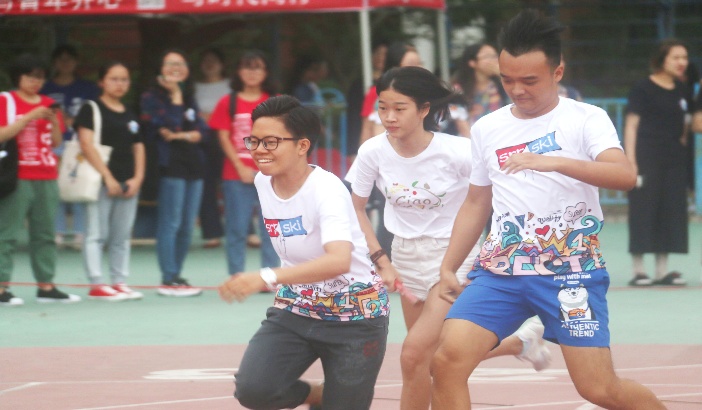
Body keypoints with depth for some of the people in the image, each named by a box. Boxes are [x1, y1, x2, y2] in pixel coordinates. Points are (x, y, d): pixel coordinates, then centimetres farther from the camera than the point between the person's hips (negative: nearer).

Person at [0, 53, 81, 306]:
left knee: (45, 234, 8)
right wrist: (29, 117, -16)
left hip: (46, 178, 6)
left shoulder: (48, 104, 15)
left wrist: (54, 121, -4)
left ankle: (46, 287, 13)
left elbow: (56, 141, 14)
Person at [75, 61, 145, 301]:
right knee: (97, 234, -5)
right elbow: (87, 144, -12)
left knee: (122, 236, 8)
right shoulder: (91, 110, -4)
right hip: (101, 181, -6)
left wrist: (138, 178, 0)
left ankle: (119, 282, 13)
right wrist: (108, 177, -17)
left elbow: (138, 148, 17)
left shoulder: (130, 116, 17)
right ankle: (96, 285, -4)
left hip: (128, 183, 6)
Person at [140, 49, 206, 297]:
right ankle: (169, 279, -8)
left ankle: (176, 275, 13)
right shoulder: (152, 97, -1)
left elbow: (200, 130, 9)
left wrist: (181, 135, -8)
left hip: (193, 164, 7)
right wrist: (175, 97, -6)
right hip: (170, 165, -7)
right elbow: (169, 126, -14)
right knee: (170, 224, -9)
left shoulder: (189, 98, 19)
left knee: (187, 227, 7)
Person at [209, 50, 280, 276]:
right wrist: (241, 168, -7)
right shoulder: (228, 102, 5)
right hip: (237, 174, 0)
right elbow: (224, 138, 1)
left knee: (270, 227, -1)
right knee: (237, 228, 1)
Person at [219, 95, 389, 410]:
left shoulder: (326, 189, -23)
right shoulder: (263, 183, 0)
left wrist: (268, 278, -49)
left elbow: (339, 261, -40)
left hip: (352, 315, -5)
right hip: (296, 310, 5)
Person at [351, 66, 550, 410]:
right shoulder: (373, 152, -12)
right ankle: (520, 343, 36)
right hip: (405, 255, 5)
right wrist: (381, 261, -3)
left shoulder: (456, 152, -23)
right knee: (436, 357, 13)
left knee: (414, 354, -17)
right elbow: (356, 208, 3)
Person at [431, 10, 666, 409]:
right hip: (500, 270, 4)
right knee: (447, 361, -16)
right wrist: (448, 268, 19)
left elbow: (626, 175, -21)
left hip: (571, 271, -4)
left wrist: (554, 162, -33)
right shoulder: (486, 129, 11)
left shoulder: (587, 119, -3)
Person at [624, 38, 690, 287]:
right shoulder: (643, 89, -6)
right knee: (644, 211, -4)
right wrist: (630, 159, -15)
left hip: (674, 161, 6)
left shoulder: (681, 92, 13)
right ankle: (637, 270, 1)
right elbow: (631, 124, -8)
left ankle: (662, 271, 12)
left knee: (672, 211, 6)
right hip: (648, 161, -6)